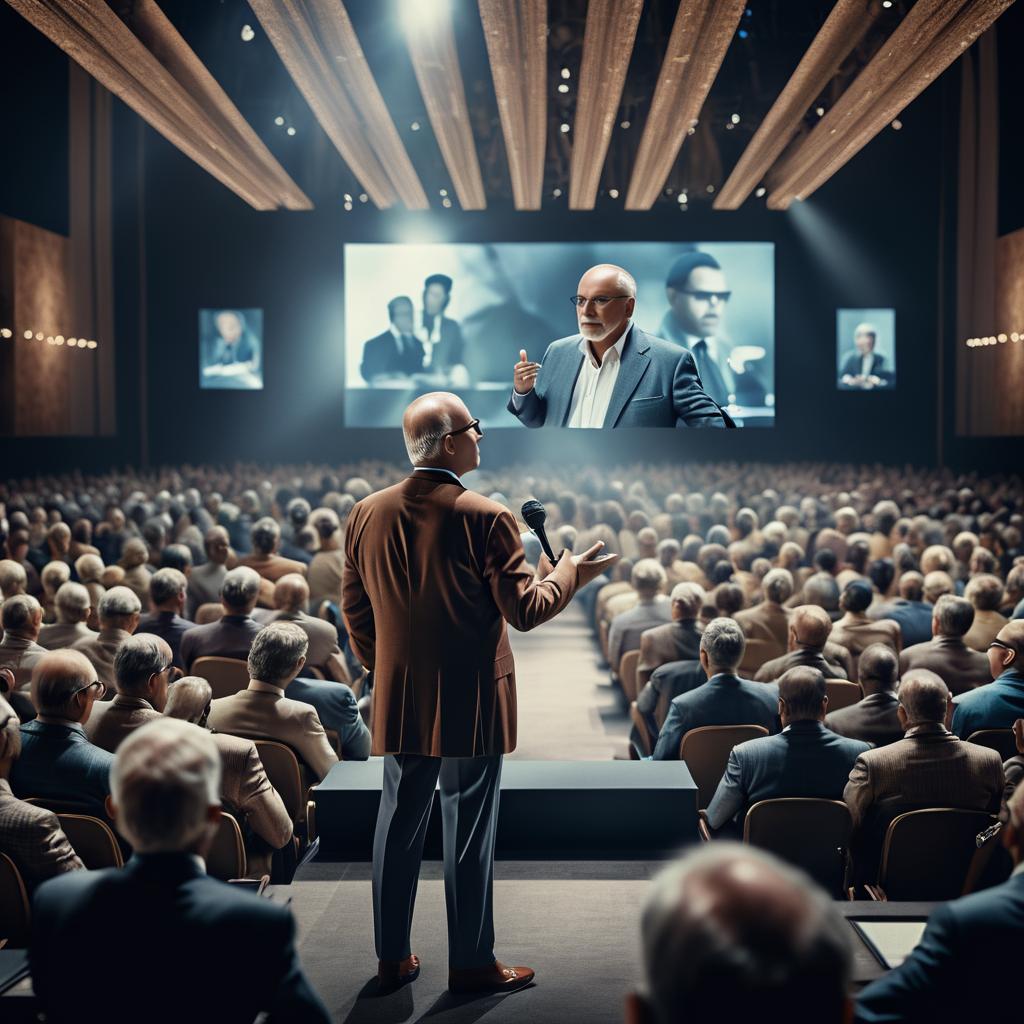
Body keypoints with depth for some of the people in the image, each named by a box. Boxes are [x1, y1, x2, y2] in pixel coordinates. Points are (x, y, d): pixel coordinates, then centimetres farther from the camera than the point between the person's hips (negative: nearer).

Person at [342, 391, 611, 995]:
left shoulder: (367, 514, 2)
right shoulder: (486, 518, -15)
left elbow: (355, 608, 9)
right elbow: (525, 611, -13)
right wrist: (570, 574, 5)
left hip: (399, 700, 5)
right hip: (471, 703, -5)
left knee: (399, 824, 14)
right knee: (469, 831, 5)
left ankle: (392, 957, 23)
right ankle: (472, 963, 15)